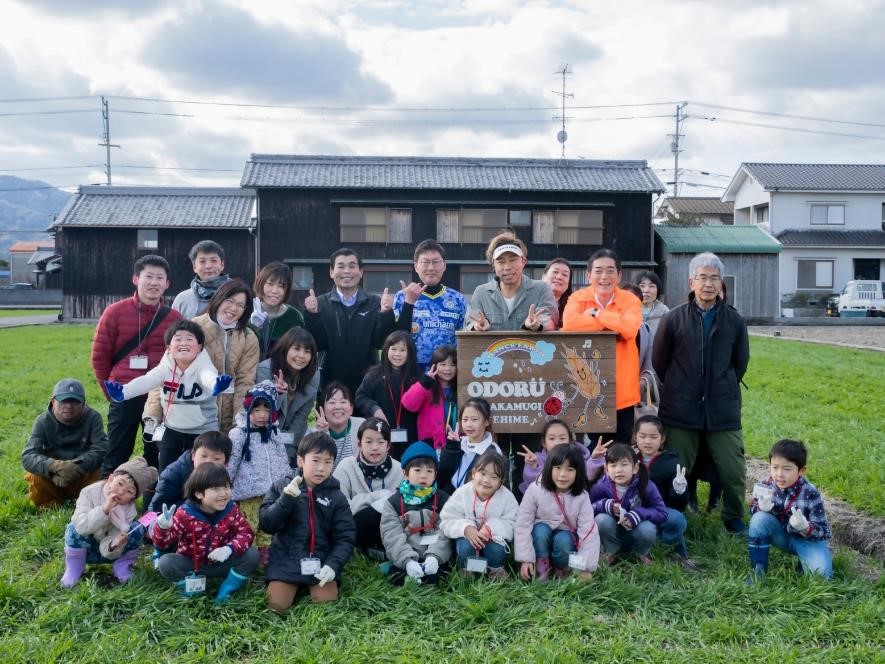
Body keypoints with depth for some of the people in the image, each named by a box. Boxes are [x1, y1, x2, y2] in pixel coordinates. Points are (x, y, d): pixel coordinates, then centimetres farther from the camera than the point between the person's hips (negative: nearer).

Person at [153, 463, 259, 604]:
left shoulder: (232, 510, -11)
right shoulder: (185, 514, -19)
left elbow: (245, 533, -11)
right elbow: (163, 543, -18)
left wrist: (230, 548, -32)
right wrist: (163, 527, -43)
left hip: (221, 564, 2)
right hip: (191, 565, -1)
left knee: (252, 555, -20)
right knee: (165, 563, -29)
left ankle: (227, 589, -5)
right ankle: (193, 585, -5)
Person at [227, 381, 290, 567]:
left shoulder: (273, 433, 5)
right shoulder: (238, 434, -12)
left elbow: (283, 461, 14)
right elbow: (230, 465, -10)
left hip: (272, 491, 5)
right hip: (249, 492, -5)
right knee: (249, 528, 4)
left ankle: (265, 556, 27)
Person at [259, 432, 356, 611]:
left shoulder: (336, 497, 1)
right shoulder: (282, 487, 1)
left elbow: (345, 537, -1)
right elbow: (266, 525, -6)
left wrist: (333, 564, -17)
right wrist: (286, 499, -21)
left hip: (321, 561, 1)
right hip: (286, 559, 0)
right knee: (276, 606, -16)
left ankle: (312, 586, 14)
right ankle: (295, 586, 14)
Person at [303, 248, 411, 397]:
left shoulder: (375, 304, 4)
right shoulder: (320, 304, 3)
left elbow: (381, 341, -6)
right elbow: (316, 343, -4)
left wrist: (386, 313, -20)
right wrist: (311, 315, -18)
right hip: (331, 384, 0)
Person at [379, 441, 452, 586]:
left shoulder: (443, 500, 6)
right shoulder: (393, 503, 5)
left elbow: (445, 533, -4)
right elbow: (392, 536, -6)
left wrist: (435, 556, -22)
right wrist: (407, 561, -23)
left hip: (434, 558, 0)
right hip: (404, 560, 0)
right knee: (395, 577, -27)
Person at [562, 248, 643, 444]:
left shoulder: (630, 300, 0)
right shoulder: (578, 298, 1)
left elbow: (629, 328, -20)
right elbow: (569, 324, -21)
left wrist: (596, 313, -11)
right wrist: (615, 322, -15)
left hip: (621, 393, 0)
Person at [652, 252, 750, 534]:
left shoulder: (734, 320, 2)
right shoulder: (674, 318, -3)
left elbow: (740, 362, 15)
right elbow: (658, 362, 6)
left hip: (724, 411, 1)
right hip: (681, 412, -1)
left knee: (733, 471, 3)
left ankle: (733, 519, 25)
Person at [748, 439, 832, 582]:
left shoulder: (810, 494, -26)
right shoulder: (766, 487, -19)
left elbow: (824, 532, -21)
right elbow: (752, 510, -5)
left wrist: (805, 527, -43)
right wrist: (761, 507, -29)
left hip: (806, 538, -2)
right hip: (780, 535, 2)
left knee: (822, 572, -26)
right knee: (759, 518, -27)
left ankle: (802, 560, 9)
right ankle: (758, 568, -13)